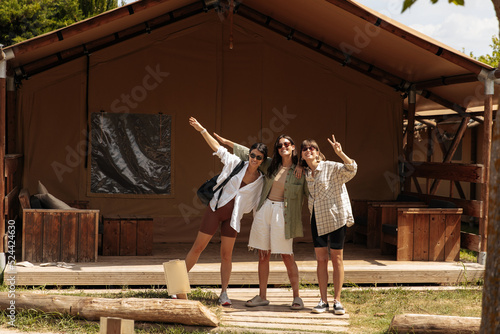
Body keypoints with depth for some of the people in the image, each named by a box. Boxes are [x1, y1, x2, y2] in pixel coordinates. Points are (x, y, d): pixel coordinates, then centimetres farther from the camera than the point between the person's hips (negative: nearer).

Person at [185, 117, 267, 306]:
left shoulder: (260, 181, 1)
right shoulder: (235, 164, -4)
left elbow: (256, 205, 8)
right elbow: (218, 148, 3)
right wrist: (202, 130, 0)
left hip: (233, 217, 1)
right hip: (215, 209, -1)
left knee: (226, 255, 3)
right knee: (198, 247, 1)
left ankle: (224, 293, 9)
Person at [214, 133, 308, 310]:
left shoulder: (300, 171, -2)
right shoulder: (270, 165, 10)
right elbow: (249, 153, 20)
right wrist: (226, 142, 24)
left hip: (283, 213, -4)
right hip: (264, 210, 4)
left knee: (287, 255, -5)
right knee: (263, 254, 6)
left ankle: (297, 297, 5)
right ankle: (262, 296, 13)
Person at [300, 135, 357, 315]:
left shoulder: (331, 168, -9)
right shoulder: (306, 173, 9)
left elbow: (351, 169, -25)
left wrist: (340, 153, -37)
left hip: (336, 217, -5)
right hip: (317, 219, 5)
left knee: (337, 259, 2)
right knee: (321, 259, 4)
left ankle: (337, 301, 8)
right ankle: (323, 301, 10)